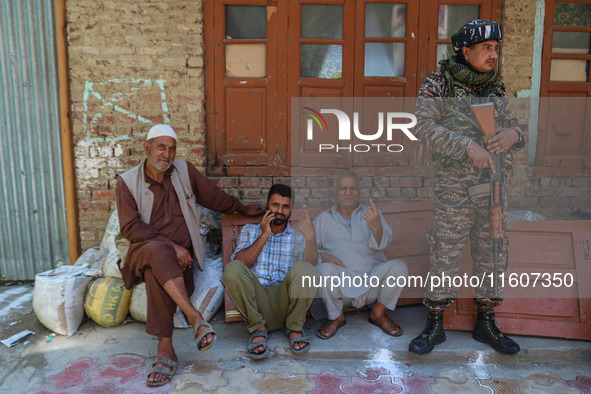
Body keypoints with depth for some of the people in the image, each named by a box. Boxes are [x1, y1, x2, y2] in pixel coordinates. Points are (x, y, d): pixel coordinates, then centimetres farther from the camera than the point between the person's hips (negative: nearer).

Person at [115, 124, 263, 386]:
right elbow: (130, 228, -8)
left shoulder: (184, 171, 8)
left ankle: (165, 349, -30)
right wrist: (171, 246, -17)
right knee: (157, 252, -37)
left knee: (156, 272, -32)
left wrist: (243, 209, 31)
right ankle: (195, 318, -38)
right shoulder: (127, 182, 0)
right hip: (143, 249, -1)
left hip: (179, 252, 1)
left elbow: (214, 197, 21)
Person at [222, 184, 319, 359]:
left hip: (284, 302, 0)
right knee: (232, 269, -27)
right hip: (255, 301, 1)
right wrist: (265, 235, -1)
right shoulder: (249, 230, 19)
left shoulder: (298, 237, 17)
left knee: (303, 269, -30)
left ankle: (294, 327, -8)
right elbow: (239, 263, 0)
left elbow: (312, 265, -2)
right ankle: (258, 327, -13)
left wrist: (311, 237, -16)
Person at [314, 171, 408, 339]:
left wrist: (376, 226, -27)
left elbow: (382, 244, -4)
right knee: (325, 269, -33)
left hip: (372, 280, 1)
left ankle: (378, 313, 1)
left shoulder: (372, 215, 14)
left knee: (399, 267, -25)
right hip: (340, 285, -1)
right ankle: (336, 317, -4)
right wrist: (323, 256, -15)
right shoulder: (323, 219, 15)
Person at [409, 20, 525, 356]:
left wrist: (513, 134, -10)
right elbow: (425, 127, -14)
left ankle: (486, 323, 29)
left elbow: (515, 129, 15)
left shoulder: (496, 88, 12)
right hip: (455, 187, -5)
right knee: (445, 255, 0)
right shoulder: (439, 83, -3)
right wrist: (469, 146, -22)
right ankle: (435, 325, 17)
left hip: (495, 184, 6)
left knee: (493, 255, 11)